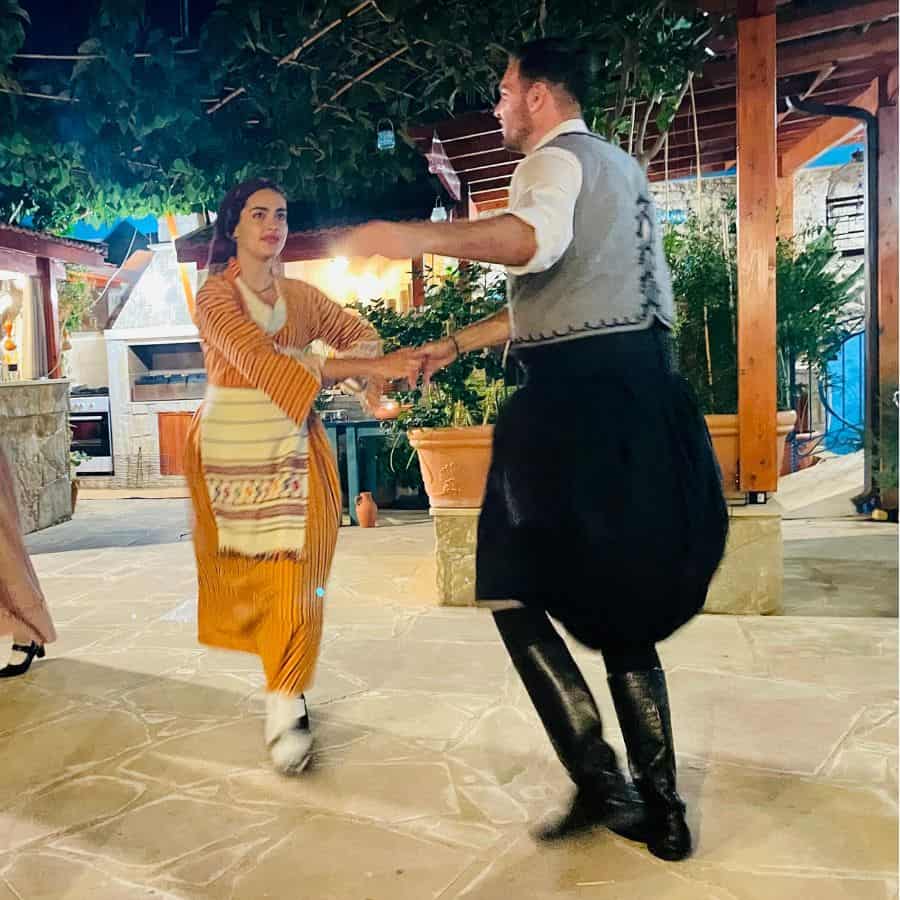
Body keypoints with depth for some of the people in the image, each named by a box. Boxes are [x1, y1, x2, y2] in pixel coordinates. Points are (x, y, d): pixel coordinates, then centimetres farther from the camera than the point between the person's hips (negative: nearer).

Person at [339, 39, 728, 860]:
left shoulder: (557, 156, -2)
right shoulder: (621, 168, 28)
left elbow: (535, 240, -29)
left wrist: (417, 237, -41)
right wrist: (456, 345, 29)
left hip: (582, 393, -9)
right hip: (640, 389, 9)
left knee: (516, 591, 2)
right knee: (623, 603, 14)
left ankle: (601, 778, -1)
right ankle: (660, 808, 20)